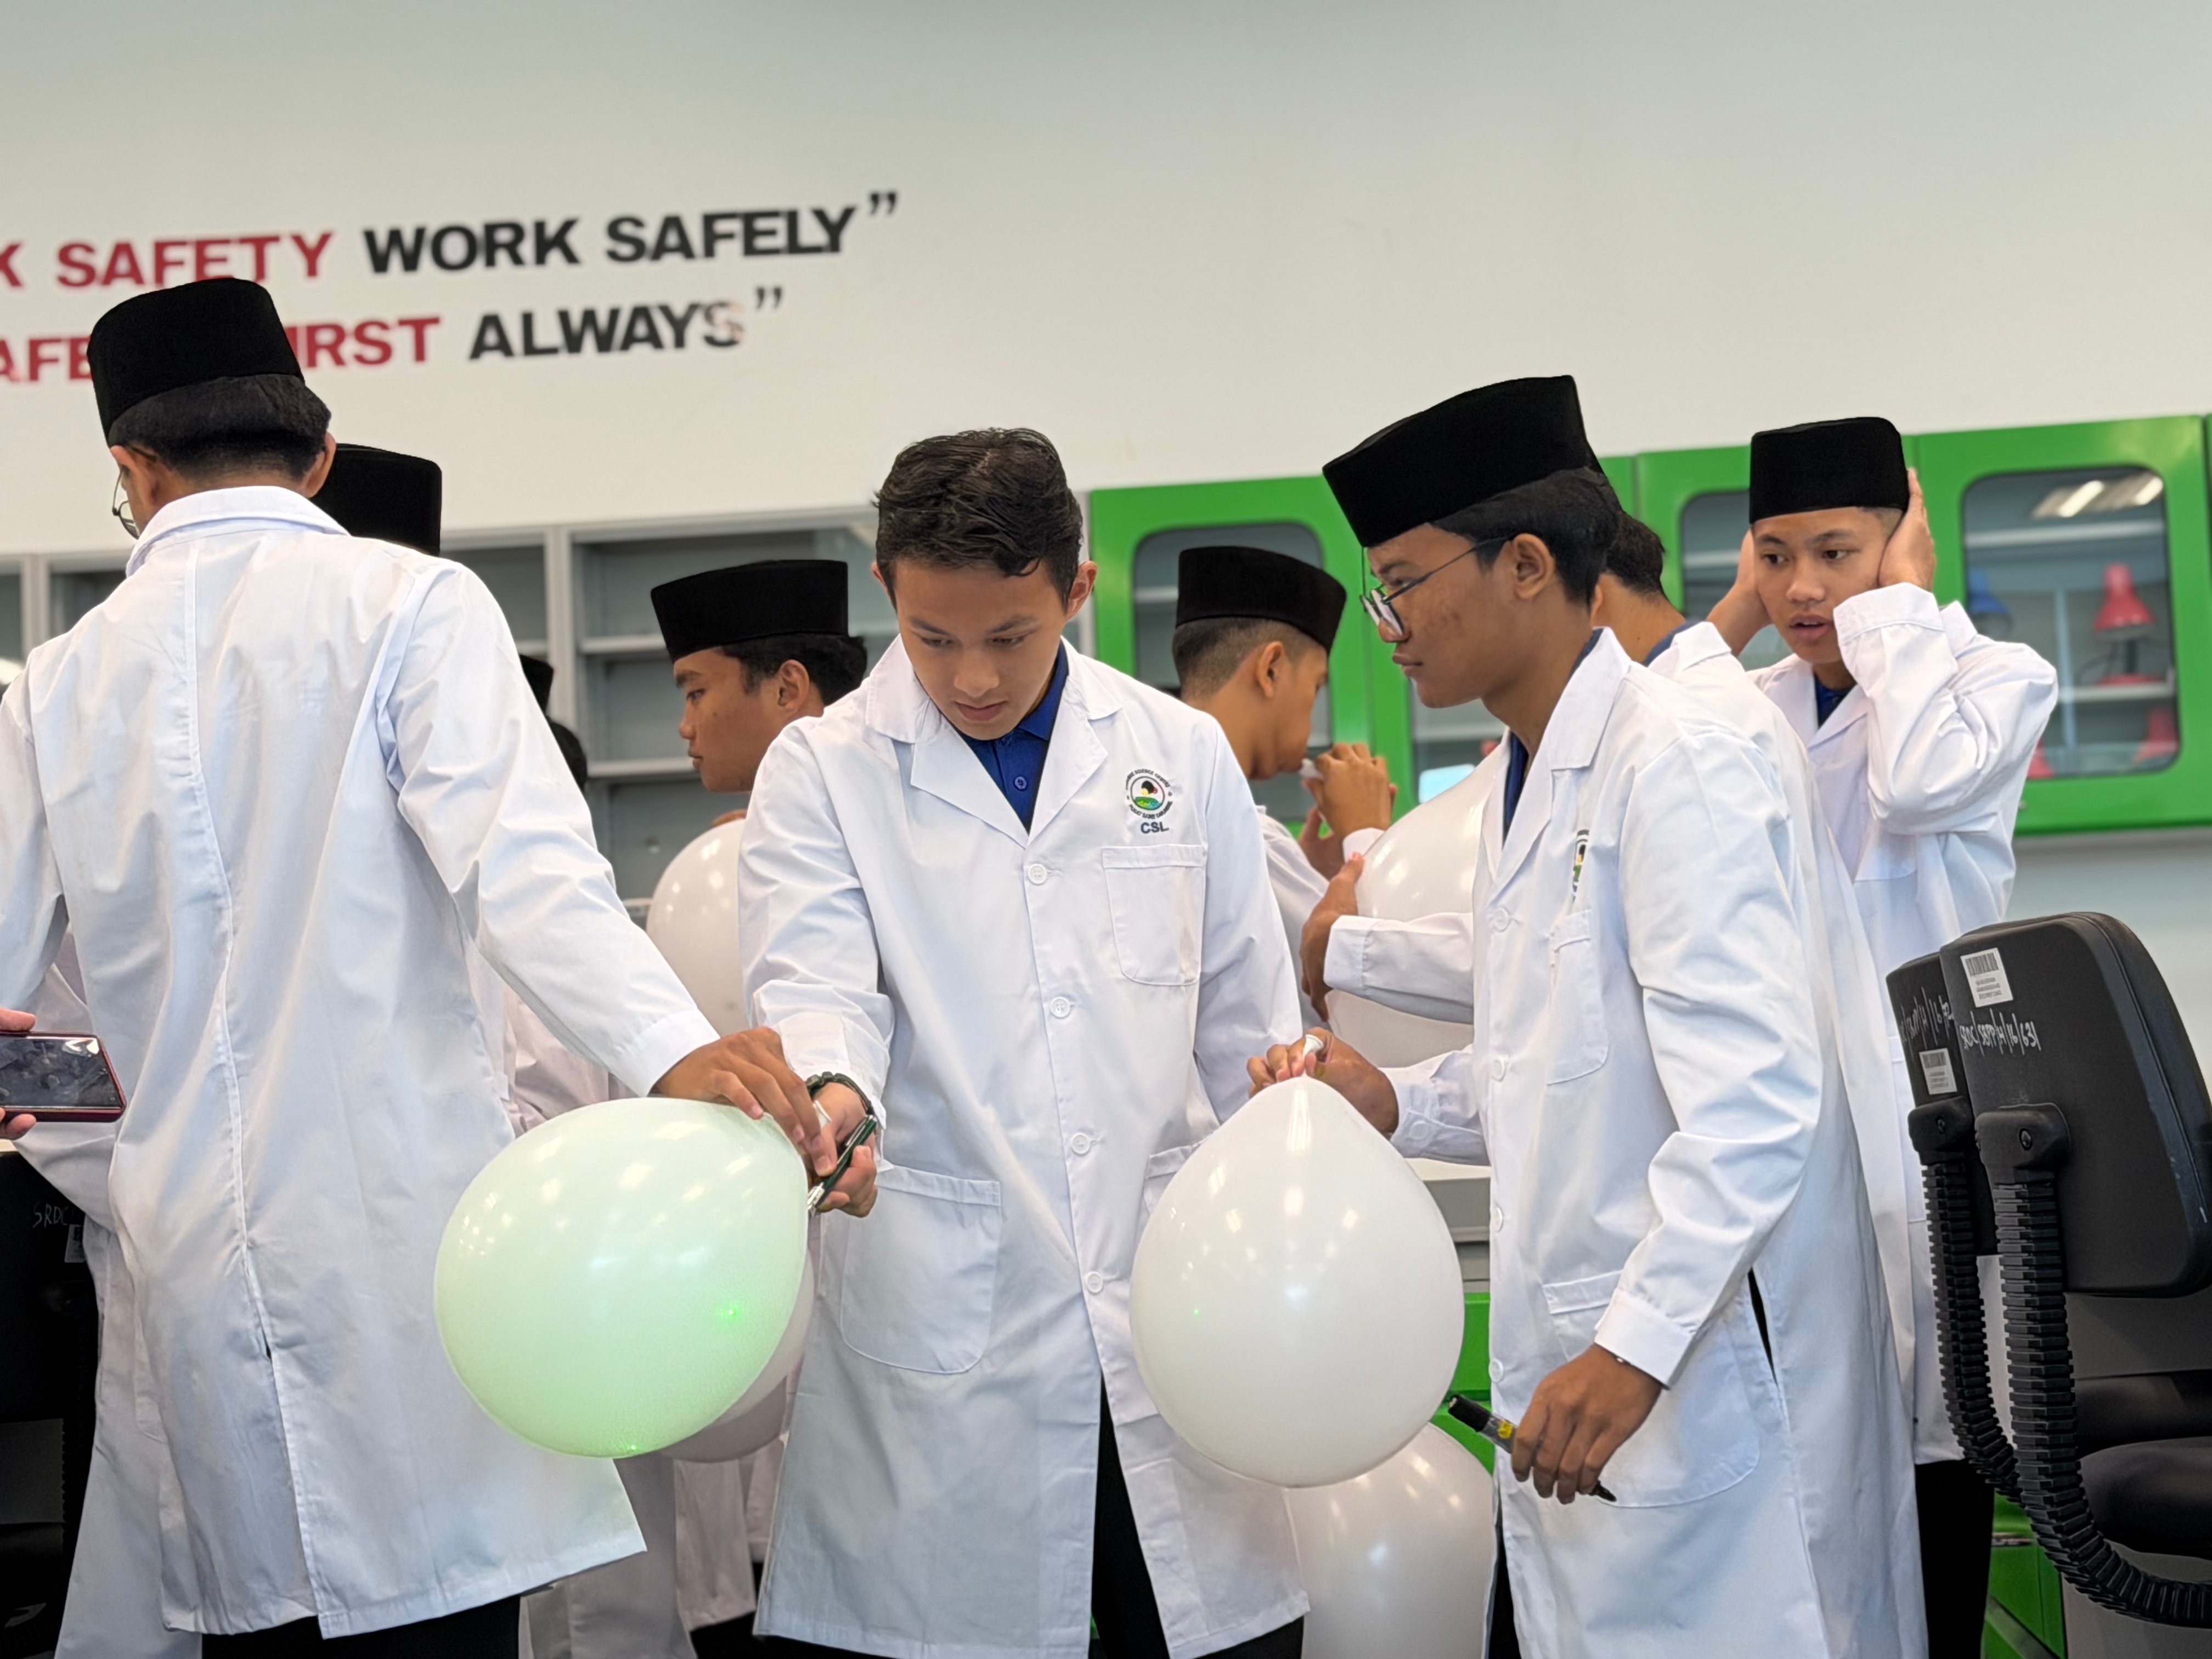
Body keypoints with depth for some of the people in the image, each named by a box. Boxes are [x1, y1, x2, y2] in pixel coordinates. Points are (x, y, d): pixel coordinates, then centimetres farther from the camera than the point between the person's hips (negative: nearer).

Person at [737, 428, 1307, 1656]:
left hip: (1173, 1316, 2)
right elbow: (813, 990, -8)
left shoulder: (1184, 755, 10)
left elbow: (1249, 1036, 14)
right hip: (942, 1329, -2)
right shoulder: (823, 772, 3)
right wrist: (826, 1098, -31)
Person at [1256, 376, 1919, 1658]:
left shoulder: (1675, 767, -15)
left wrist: (1635, 1350, -27)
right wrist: (1394, 1104, 5)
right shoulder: (1530, 782, 15)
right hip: (1580, 1358, 9)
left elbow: (1754, 1099, -23)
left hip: (1700, 1360, -9)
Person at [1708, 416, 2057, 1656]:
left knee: (1928, 1434, 1)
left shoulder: (1995, 676, -1)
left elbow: (1916, 784, -22)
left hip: (1919, 1105, -4)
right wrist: (1733, 618, 1)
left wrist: (1901, 597, -10)